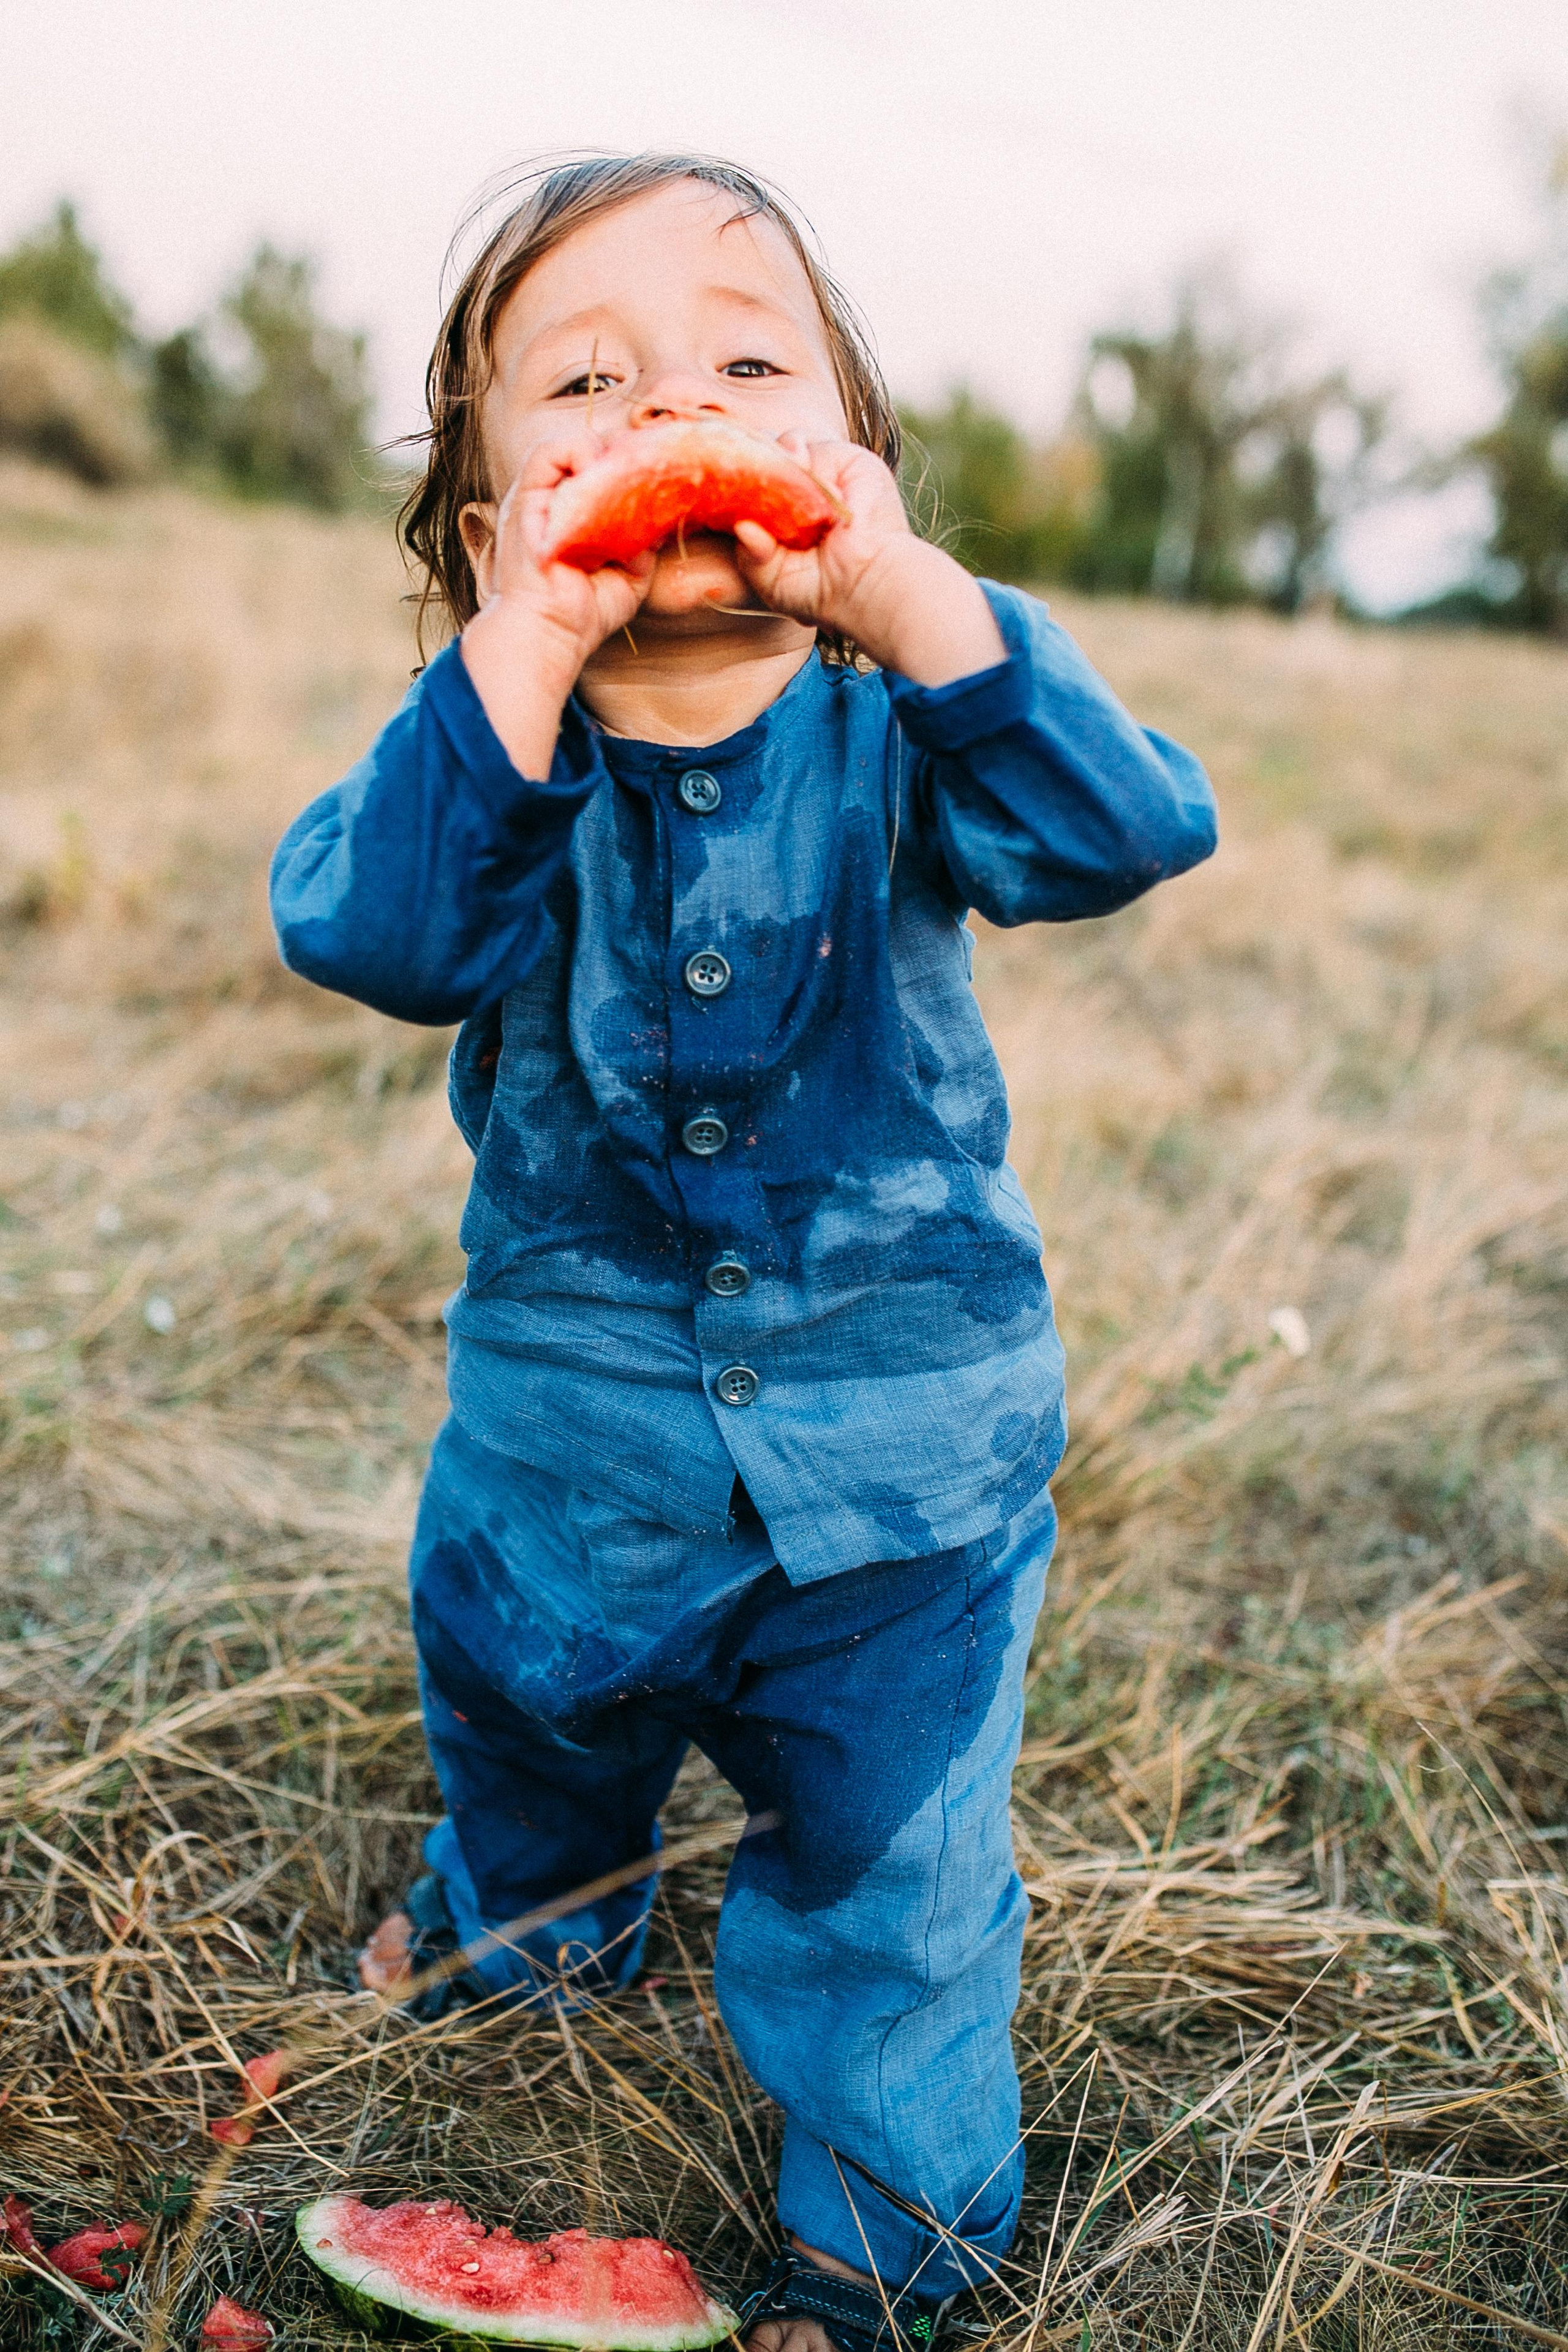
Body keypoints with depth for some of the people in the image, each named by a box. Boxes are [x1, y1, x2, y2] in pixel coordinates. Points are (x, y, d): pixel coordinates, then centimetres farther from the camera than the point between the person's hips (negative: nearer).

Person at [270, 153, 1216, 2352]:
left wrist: (904, 593, -40)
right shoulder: (502, 737, -10)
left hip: (900, 1439, -2)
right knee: (521, 1698, 29)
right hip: (572, 1415, 3)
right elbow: (370, 929, -29)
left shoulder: (893, 724, -12)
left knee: (892, 1851, 10)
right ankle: (533, 1914, 66)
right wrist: (528, 648, -40)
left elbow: (1122, 833, -29)